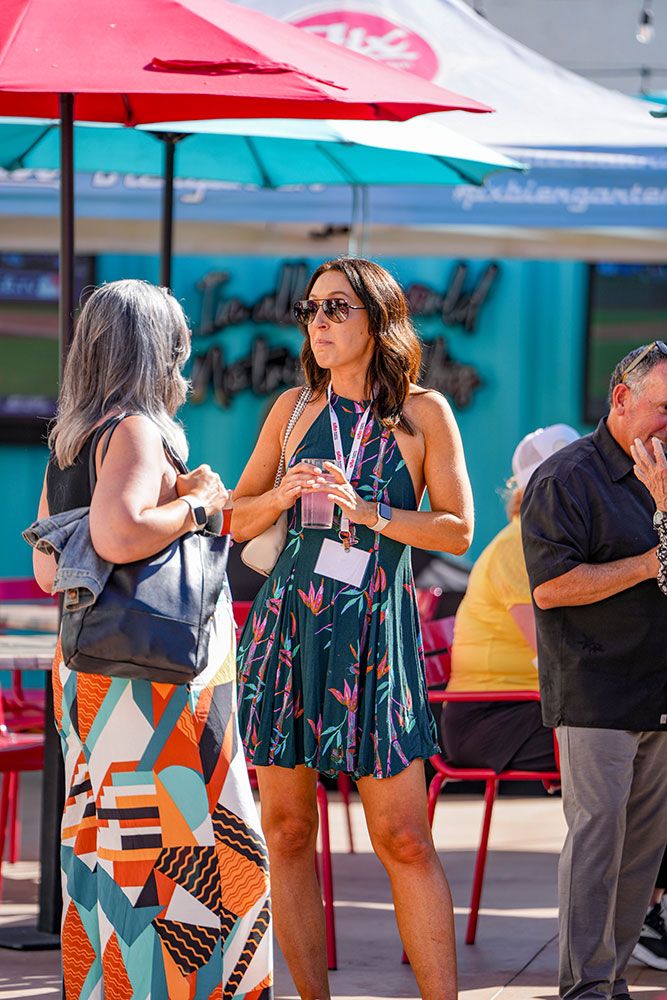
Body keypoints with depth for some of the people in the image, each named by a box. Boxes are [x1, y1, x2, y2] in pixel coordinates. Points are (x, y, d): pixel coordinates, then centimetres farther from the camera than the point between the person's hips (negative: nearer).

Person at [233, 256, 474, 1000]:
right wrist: (282, 496, -6)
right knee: (287, 828, 2)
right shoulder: (294, 408, 10)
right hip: (288, 623, 3)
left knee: (404, 838, -7)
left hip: (374, 631, -3)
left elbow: (457, 529, -3)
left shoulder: (423, 411, 3)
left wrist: (364, 511, -14)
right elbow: (237, 520, 15)